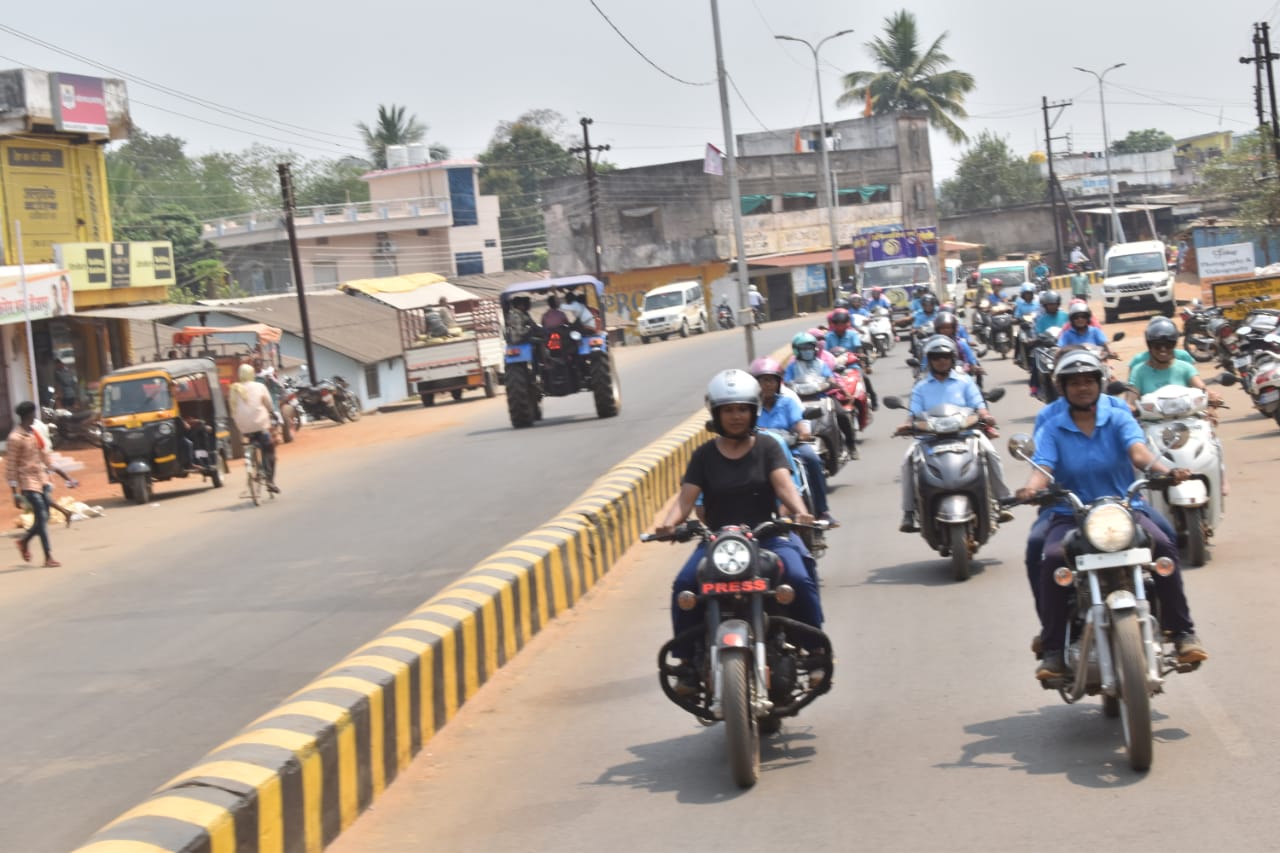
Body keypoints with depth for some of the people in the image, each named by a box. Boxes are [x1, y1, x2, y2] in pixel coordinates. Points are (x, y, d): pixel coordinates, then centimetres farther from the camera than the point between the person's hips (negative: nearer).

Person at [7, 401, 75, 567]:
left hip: (42, 479, 8)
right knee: (41, 517, -10)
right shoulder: (16, 438, -14)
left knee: (44, 517, 11)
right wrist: (15, 493, -15)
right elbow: (10, 467, -13)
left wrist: (64, 475, 16)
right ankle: (48, 557, -8)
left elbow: (45, 455, 17)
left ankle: (24, 541, 33)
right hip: (28, 482, -8)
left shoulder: (34, 433, 10)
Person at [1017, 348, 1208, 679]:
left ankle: (1183, 632, -17)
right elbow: (1043, 468, -9)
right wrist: (1031, 488, -35)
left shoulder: (1120, 419, 6)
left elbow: (1139, 452, -13)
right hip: (1070, 515, 0)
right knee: (1052, 559, -31)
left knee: (1164, 547, -28)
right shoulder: (1051, 428, 6)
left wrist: (1164, 470, -36)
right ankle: (1053, 649, -21)